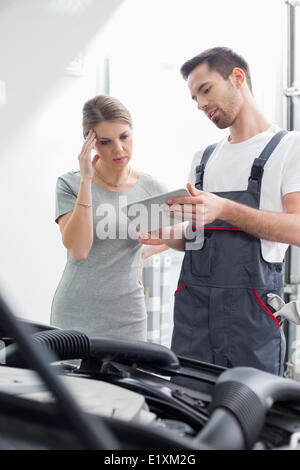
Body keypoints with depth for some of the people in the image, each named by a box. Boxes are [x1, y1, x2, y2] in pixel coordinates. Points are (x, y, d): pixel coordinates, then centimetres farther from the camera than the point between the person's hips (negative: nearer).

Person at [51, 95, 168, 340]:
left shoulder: (152, 189, 0)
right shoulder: (70, 184, -5)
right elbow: (78, 249, -19)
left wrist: (144, 254, 4)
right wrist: (86, 180, -19)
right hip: (75, 316, -1)